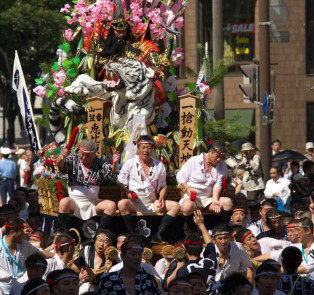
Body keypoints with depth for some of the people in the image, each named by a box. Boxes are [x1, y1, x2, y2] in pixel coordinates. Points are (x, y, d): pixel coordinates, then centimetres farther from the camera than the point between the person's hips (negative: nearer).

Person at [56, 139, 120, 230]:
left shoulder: (99, 163, 7)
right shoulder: (73, 160, 4)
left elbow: (111, 172, -6)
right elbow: (60, 165, -13)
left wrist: (115, 163, -29)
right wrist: (62, 157, -38)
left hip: (93, 203, 2)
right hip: (75, 201, -2)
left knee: (111, 205, -22)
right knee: (64, 202, -34)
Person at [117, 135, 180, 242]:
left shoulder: (159, 166, 14)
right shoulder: (129, 164, 6)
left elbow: (162, 186, 18)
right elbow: (121, 182, 6)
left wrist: (161, 198, -2)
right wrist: (127, 193, -14)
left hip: (152, 203, 3)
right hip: (134, 203, -3)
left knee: (175, 206, -18)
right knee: (122, 204, -37)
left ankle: (159, 235, -24)